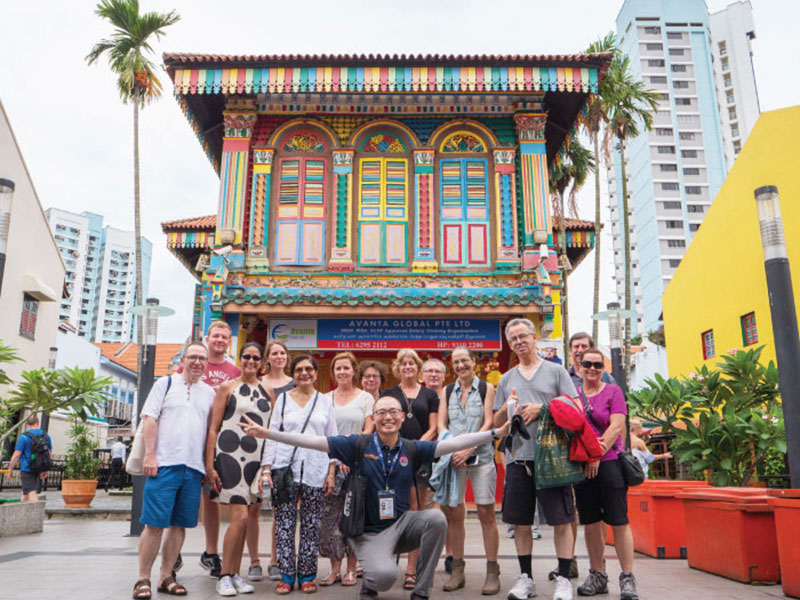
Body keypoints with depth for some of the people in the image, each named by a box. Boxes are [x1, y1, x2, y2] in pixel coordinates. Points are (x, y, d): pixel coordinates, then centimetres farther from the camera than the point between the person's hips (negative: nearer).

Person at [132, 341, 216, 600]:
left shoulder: (209, 393, 16)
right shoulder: (166, 383, 6)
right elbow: (149, 418, -1)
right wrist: (150, 454, -9)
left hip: (194, 468, 4)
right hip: (164, 464, -4)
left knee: (180, 525, 7)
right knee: (154, 524, -3)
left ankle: (166, 576, 19)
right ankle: (143, 579, 9)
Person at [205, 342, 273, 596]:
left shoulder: (267, 391, 13)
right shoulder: (227, 387, 2)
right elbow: (213, 428, 0)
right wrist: (209, 464, -5)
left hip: (257, 459, 4)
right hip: (230, 456, -4)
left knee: (247, 517, 7)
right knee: (241, 516, -11)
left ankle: (236, 574, 19)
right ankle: (224, 576, 3)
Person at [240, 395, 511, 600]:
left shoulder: (411, 449, 1)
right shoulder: (359, 445, -6)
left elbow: (453, 443, -5)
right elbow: (312, 441, -11)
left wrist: (496, 432, -12)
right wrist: (265, 433, -17)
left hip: (403, 524, 3)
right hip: (371, 532, -3)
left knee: (436, 518, -25)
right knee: (385, 575, -30)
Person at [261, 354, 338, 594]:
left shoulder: (325, 401, 10)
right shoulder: (283, 399, 8)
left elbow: (332, 438, 10)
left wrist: (331, 471, 3)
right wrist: (267, 469, -1)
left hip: (315, 472, 1)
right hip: (285, 469, 0)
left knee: (311, 525, 4)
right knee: (284, 524, -1)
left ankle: (307, 575, 14)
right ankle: (286, 575, 10)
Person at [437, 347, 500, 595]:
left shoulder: (486, 388, 5)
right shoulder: (447, 392, 13)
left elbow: (488, 423, -3)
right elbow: (441, 425, 6)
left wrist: (468, 449, -13)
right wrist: (451, 451, -10)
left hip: (480, 456, -2)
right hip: (452, 458, 3)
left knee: (486, 513, -2)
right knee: (453, 513, 3)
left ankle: (492, 572, 7)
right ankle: (457, 569, 14)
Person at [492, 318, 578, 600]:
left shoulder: (556, 371, 6)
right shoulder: (506, 379, 16)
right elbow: (497, 422, 17)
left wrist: (541, 408, -12)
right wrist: (507, 408, -5)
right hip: (517, 456, 4)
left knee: (561, 519, -1)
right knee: (520, 521, 8)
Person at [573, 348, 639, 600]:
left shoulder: (612, 391, 3)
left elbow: (617, 426, -5)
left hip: (609, 462, -3)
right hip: (581, 465, 3)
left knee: (619, 521, -4)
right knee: (591, 522, 9)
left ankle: (627, 578, 6)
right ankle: (597, 576, 20)